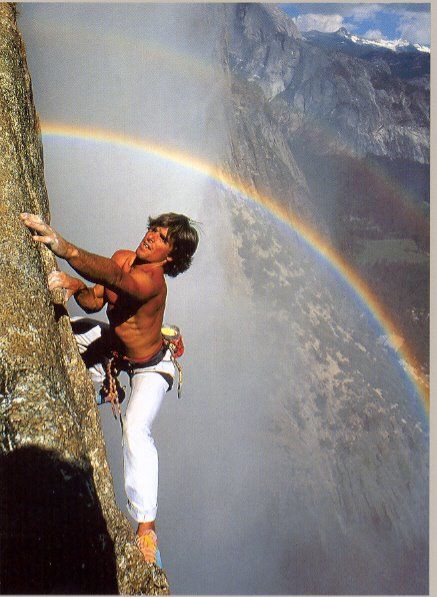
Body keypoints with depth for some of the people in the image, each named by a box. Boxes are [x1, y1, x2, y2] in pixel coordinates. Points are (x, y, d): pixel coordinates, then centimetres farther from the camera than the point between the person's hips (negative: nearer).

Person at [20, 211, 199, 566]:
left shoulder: (151, 280, -37)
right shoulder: (122, 257, -13)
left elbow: (113, 276, -58)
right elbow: (95, 302, -9)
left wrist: (64, 248, -73)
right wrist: (76, 287, -32)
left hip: (150, 367, -8)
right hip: (115, 343, 8)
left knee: (136, 428, -27)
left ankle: (146, 526, -16)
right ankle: (105, 384, 41)